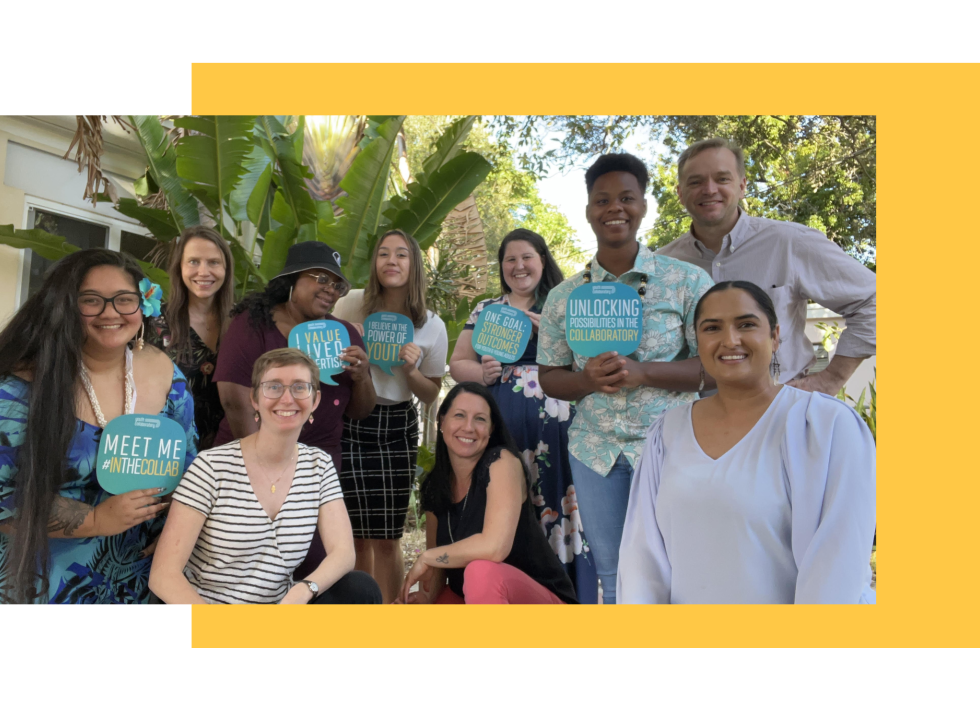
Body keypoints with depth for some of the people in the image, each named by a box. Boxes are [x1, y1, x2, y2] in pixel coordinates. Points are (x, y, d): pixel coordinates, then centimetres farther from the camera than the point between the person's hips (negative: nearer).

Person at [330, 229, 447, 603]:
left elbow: (431, 394, 6)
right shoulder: (352, 304, -2)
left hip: (396, 429, 0)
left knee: (386, 538, 0)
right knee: (355, 534, 7)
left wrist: (411, 370, -12)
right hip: (347, 423, 0)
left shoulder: (432, 327, -1)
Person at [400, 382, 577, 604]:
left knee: (481, 571, -36)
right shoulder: (433, 486, -1)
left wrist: (426, 557, -19)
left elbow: (494, 547, -32)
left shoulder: (502, 461, -19)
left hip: (541, 600, -6)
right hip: (472, 602, 6)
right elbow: (438, 563, 6)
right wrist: (424, 597, -16)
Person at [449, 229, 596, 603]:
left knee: (557, 500, -4)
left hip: (554, 421, -1)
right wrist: (482, 374, -6)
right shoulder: (485, 310, 17)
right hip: (501, 423, 2)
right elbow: (457, 363, 14)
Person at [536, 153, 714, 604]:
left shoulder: (687, 281, -3)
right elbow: (549, 378, 8)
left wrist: (641, 373, -21)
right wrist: (589, 380, -15)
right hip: (596, 449, 3)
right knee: (613, 577, 15)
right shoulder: (563, 296, 5)